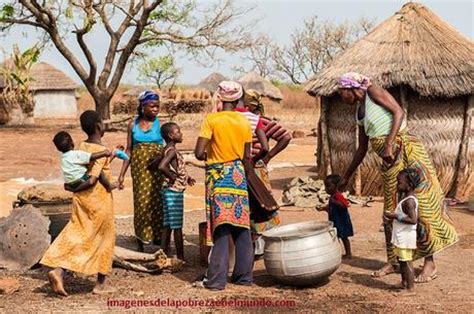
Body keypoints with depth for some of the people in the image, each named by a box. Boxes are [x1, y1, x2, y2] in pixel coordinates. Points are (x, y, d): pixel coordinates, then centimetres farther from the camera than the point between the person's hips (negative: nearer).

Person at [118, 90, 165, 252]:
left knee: (158, 202, -2)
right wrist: (122, 174, 5)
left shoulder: (160, 124, -1)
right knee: (141, 202, 4)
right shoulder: (133, 124, 5)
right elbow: (129, 150, 8)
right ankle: (141, 243, 12)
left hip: (158, 168, -1)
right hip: (139, 168, 2)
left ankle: (160, 238, 6)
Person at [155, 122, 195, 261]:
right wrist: (172, 177, -17)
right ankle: (180, 257, 4)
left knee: (167, 225, 12)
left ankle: (164, 253, 17)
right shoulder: (172, 151, -18)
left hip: (169, 191, 9)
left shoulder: (168, 150, 11)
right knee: (177, 227, -2)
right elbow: (161, 166, -34)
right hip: (174, 192, -9)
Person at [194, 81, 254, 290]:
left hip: (218, 175, -4)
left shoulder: (211, 120, -9)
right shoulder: (244, 122, 5)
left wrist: (208, 156, 9)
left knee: (220, 228, -3)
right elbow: (247, 157, 10)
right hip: (238, 174, 4)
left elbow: (199, 153, -13)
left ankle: (217, 279, -3)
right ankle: (244, 275, 16)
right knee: (242, 227, 10)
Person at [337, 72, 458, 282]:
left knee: (421, 208, -4)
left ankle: (430, 263, 1)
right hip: (390, 163, 9)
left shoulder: (373, 92, -3)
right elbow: (362, 149, 25)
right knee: (391, 213, 10)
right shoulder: (359, 113, 18)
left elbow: (399, 112, -14)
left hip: (407, 152, -9)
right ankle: (392, 262, 19)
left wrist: (389, 144, -21)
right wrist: (347, 176, 29)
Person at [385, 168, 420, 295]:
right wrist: (393, 219, 10)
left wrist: (396, 216, -25)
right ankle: (404, 283, 35)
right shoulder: (406, 197, 9)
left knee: (406, 262, -3)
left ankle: (411, 288, 4)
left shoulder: (409, 201, -22)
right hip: (401, 236, 10)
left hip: (406, 237, -10)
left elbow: (413, 220, -29)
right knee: (401, 260, 21)